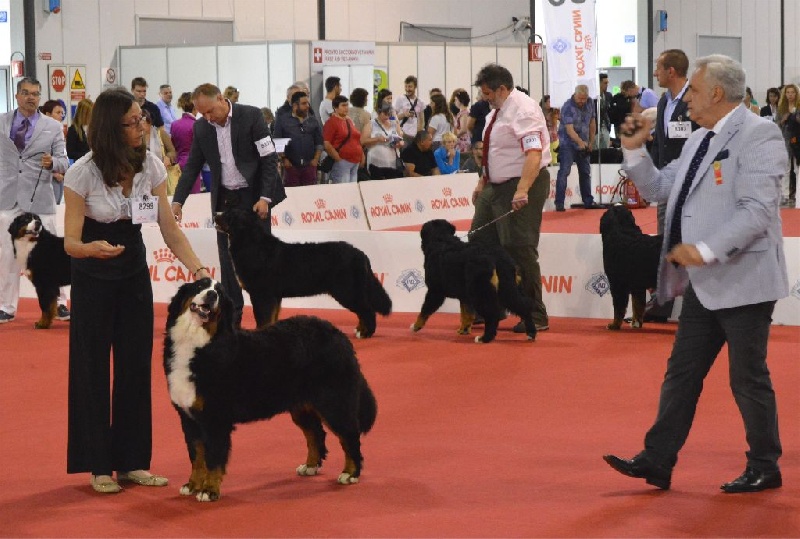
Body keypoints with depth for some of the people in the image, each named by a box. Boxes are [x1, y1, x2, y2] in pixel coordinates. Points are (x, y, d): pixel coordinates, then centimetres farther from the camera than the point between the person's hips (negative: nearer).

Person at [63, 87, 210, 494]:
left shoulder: (151, 166, -11)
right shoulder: (82, 173, -22)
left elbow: (169, 228, -8)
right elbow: (71, 242, -19)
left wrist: (197, 267, -22)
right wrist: (92, 248, -42)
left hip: (133, 270, 4)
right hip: (93, 277, -4)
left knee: (136, 365, 4)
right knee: (93, 367, 0)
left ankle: (132, 461, 12)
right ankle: (99, 465, 9)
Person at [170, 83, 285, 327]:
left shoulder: (251, 116, -11)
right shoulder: (201, 127, 2)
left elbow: (270, 158, -12)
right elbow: (192, 166, 8)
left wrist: (265, 197, -17)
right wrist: (178, 201, -2)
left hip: (253, 197, -4)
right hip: (224, 199, 4)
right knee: (228, 259, 5)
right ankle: (232, 315, 11)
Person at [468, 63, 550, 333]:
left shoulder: (523, 110, -17)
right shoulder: (498, 110, 13)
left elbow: (534, 154, -26)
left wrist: (522, 191, -35)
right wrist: (482, 182, 21)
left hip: (520, 190, -10)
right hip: (496, 186, 10)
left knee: (520, 250, -11)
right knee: (480, 243, 11)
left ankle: (536, 317, -4)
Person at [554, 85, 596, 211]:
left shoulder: (589, 103, 0)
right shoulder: (568, 107, -21)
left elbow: (592, 122, 11)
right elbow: (569, 129, -30)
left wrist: (591, 142, 9)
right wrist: (580, 142, -45)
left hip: (584, 144, 7)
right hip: (568, 144, -7)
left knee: (585, 172, 12)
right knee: (564, 172, -13)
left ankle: (588, 201, 22)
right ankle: (559, 203, -13)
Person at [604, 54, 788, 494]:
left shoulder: (758, 136, -13)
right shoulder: (699, 140, 15)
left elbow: (757, 210, -23)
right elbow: (657, 188, 22)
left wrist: (706, 250, -28)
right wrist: (634, 150, 8)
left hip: (742, 281, -9)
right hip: (703, 284, 9)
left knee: (748, 378, 2)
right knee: (681, 372, 9)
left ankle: (764, 469, 16)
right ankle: (657, 461, 13)